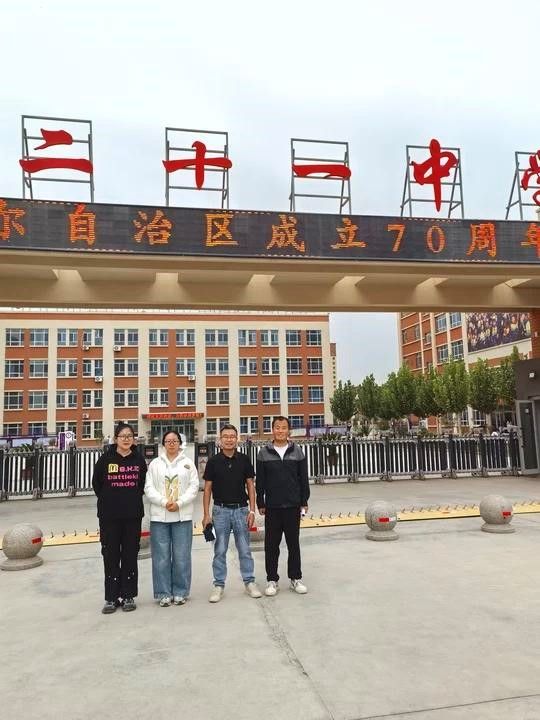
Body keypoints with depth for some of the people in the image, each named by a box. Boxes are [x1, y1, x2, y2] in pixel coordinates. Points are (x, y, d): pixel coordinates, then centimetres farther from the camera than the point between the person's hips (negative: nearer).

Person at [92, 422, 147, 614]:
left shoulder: (139, 460, 1)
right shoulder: (106, 459, -3)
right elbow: (96, 483, 6)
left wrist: (133, 500, 6)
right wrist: (108, 501, 8)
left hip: (133, 515, 1)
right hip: (109, 516, -1)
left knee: (130, 555, 7)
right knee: (111, 556, 5)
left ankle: (128, 596, 19)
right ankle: (111, 598, 17)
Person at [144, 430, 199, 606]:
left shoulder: (188, 463, 7)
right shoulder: (155, 464, 8)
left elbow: (194, 487, 0)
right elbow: (149, 488, 0)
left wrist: (179, 503, -13)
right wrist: (164, 502, -13)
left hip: (182, 516, 0)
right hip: (159, 516, 0)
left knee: (182, 556, 4)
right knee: (161, 556, 3)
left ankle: (180, 592, 16)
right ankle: (164, 593, 14)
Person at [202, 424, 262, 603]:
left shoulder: (244, 460, 1)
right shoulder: (213, 461, -1)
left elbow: (250, 486, 4)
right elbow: (207, 489, 1)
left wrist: (252, 510, -4)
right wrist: (206, 514, -4)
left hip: (241, 509, 1)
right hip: (220, 510, 0)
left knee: (244, 549, 7)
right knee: (220, 551, 6)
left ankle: (249, 582, 19)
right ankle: (219, 585, 16)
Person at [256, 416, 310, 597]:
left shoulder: (297, 451, 1)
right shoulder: (264, 453, 0)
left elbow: (304, 479, 4)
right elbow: (260, 481, 2)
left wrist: (304, 502, 2)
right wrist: (260, 504, 0)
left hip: (293, 506, 1)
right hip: (272, 507, 0)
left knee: (293, 544, 9)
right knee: (271, 545, 7)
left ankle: (295, 578, 22)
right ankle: (272, 580, 19)